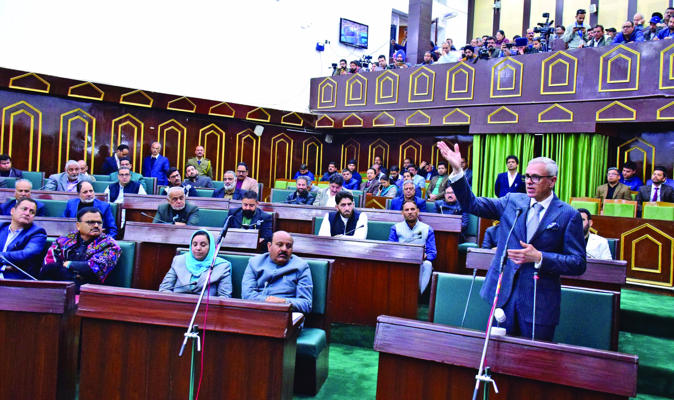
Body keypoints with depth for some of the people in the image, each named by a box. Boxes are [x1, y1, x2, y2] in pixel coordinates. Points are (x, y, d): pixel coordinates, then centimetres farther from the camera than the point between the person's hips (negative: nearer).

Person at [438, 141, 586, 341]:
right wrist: (457, 171, -10)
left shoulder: (569, 216, -4)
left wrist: (539, 258, -19)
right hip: (504, 294, 3)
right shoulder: (512, 201, 6)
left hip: (539, 302, -3)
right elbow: (472, 204, 2)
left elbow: (578, 264, -6)